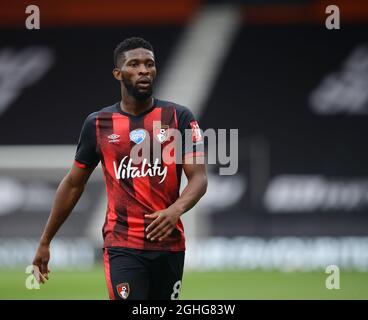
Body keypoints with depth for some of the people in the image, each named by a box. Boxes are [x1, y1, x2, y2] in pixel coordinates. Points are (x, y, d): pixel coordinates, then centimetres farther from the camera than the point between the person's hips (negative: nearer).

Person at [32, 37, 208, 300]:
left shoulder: (179, 118, 2)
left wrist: (176, 210, -26)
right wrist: (44, 243, 16)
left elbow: (199, 177, -4)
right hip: (122, 246, -1)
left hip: (170, 244, 1)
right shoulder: (98, 124, 5)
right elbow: (73, 184, 14)